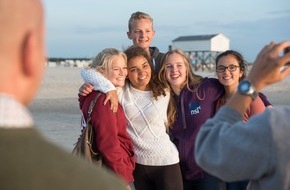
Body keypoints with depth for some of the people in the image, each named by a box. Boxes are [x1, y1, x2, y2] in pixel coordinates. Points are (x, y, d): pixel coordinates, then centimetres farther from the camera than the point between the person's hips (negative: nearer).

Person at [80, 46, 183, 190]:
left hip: (165, 161, -1)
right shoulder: (121, 92, -6)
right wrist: (110, 89, -24)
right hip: (137, 162, 1)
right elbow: (87, 72, -14)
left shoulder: (163, 93, -2)